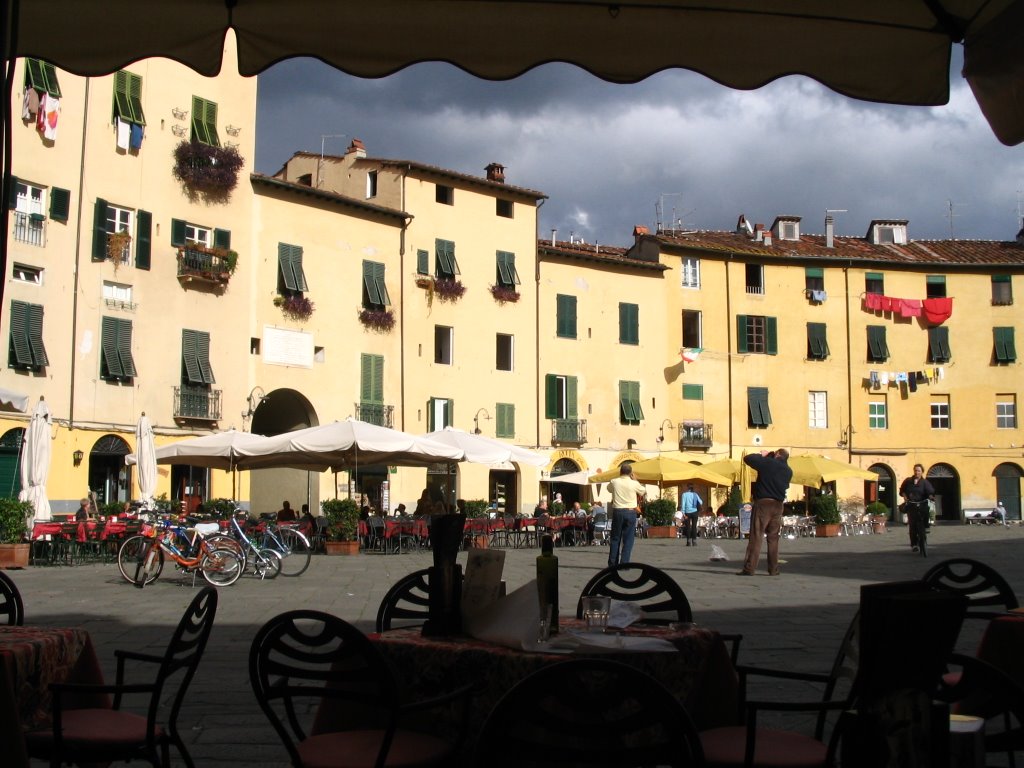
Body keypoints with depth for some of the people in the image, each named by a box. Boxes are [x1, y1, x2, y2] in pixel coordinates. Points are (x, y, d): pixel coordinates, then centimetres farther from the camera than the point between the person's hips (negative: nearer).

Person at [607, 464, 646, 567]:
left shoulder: (614, 482, -2)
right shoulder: (634, 484, -6)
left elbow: (609, 488, 21)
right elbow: (642, 491, 13)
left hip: (617, 511, 2)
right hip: (630, 512, -2)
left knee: (615, 538, 11)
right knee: (628, 539, 2)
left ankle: (612, 563, 12)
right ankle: (624, 563, -3)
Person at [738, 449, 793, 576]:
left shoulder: (767, 463, -6)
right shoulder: (788, 471, 8)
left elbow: (747, 458, -4)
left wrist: (761, 455, 13)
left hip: (762, 503, -4)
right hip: (778, 505, 4)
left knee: (756, 537, -6)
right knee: (773, 539, 10)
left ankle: (749, 569, -10)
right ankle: (773, 569, 8)